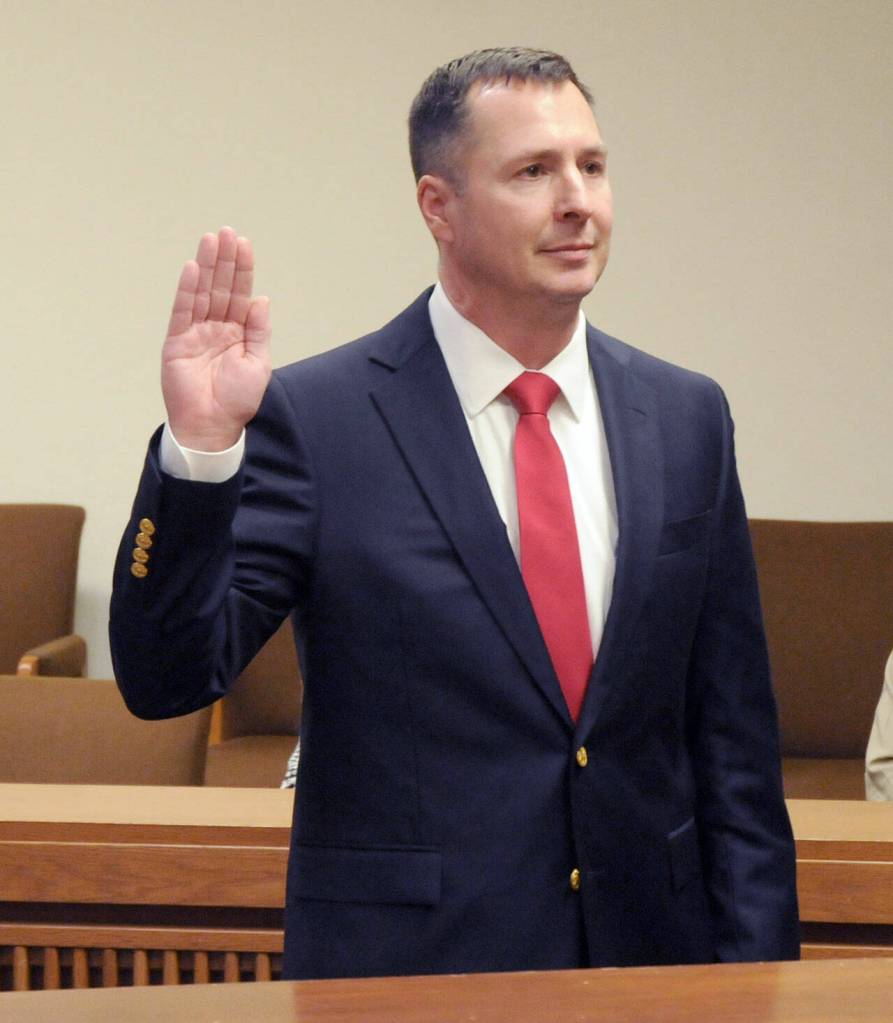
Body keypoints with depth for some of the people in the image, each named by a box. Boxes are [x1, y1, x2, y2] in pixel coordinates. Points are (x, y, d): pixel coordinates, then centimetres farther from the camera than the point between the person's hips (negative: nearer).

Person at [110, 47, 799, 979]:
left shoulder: (686, 417, 4)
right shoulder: (314, 417, -9)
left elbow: (732, 729, 7)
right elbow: (164, 680, -13)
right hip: (404, 965, -3)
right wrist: (200, 448, -26)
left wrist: (754, 969, 3)